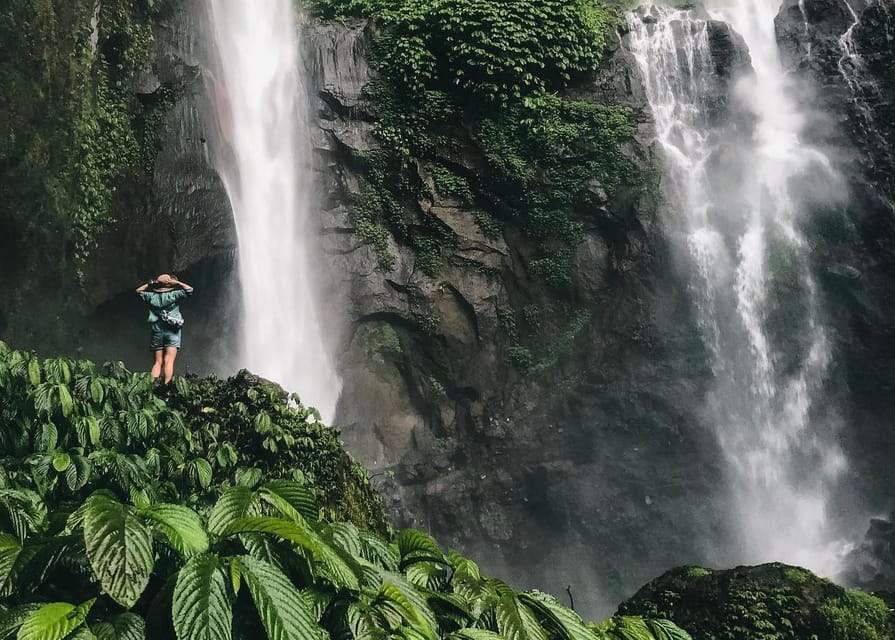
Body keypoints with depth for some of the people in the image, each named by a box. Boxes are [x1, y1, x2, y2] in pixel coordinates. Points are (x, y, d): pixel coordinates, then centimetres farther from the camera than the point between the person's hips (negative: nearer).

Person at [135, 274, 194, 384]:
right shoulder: (173, 295, -4)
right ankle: (166, 386, -20)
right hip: (172, 331, -3)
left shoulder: (152, 296, 4)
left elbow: (138, 291, 21)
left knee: (157, 362, 6)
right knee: (169, 361, -9)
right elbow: (189, 289, 2)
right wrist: (176, 282, 6)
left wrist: (149, 284, 14)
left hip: (156, 330, 3)